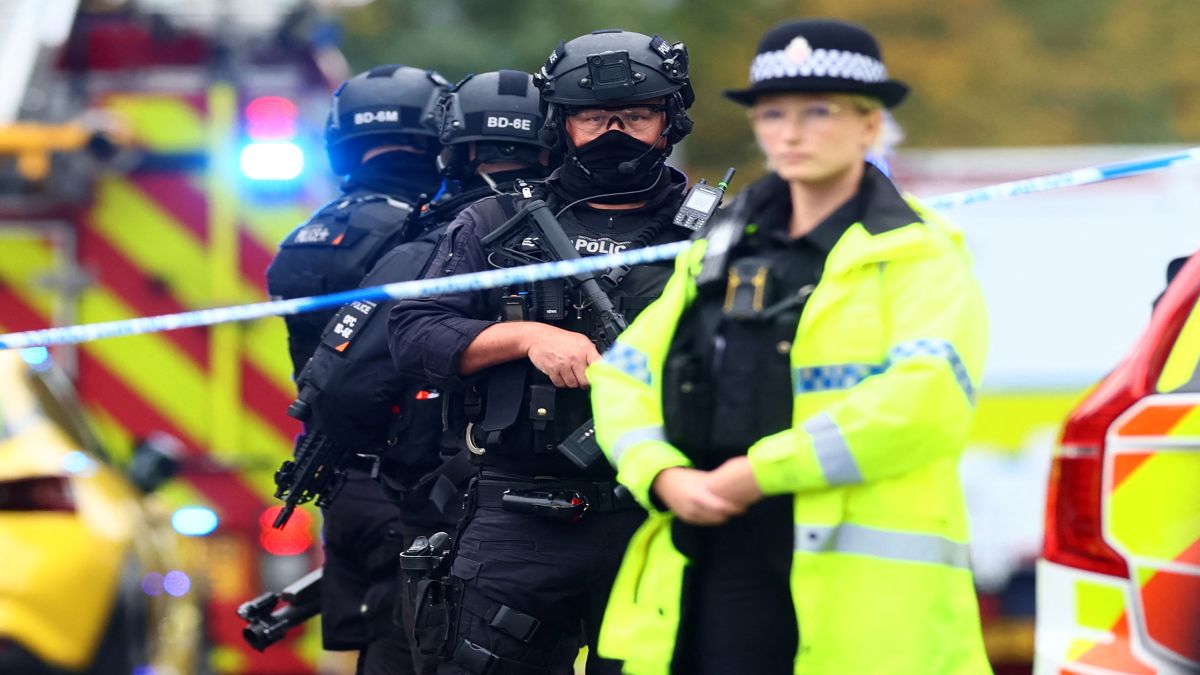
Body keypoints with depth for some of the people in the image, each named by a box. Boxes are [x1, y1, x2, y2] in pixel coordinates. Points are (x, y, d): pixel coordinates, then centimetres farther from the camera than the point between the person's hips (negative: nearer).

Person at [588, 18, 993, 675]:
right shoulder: (720, 251, 20)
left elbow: (928, 397, -17)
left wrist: (763, 470, -16)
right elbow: (621, 375, 16)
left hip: (859, 599, -6)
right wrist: (664, 476, -6)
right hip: (709, 586, 6)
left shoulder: (915, 255, 0)